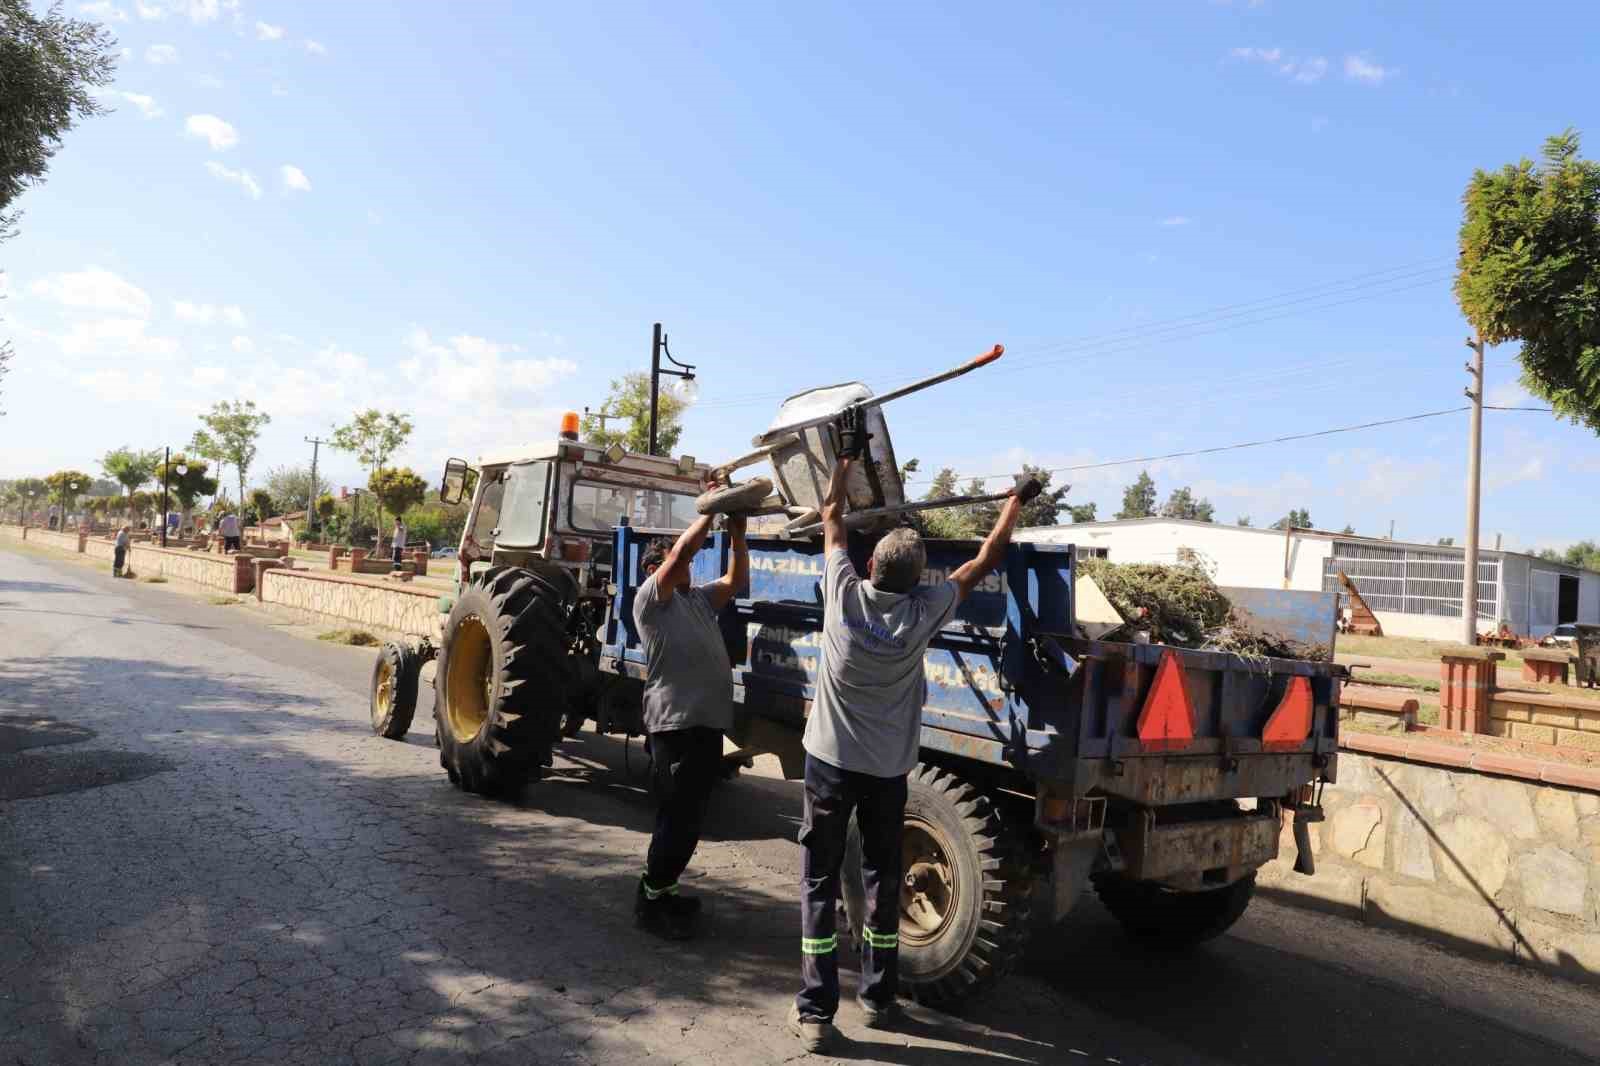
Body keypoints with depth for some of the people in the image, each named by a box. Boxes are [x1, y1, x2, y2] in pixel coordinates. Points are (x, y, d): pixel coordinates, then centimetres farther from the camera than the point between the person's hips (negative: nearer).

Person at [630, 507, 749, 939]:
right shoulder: (650, 598, -3)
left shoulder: (699, 598, 21)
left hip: (708, 724, 8)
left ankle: (661, 891, 28)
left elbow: (737, 580, 12)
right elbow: (682, 551, -16)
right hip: (675, 724, -8)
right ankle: (649, 903, 9)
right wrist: (709, 511, -10)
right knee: (678, 820, -5)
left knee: (688, 820, 15)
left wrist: (737, 532, 3)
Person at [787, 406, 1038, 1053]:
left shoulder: (844, 594, -11)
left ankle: (815, 1012, 6)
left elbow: (831, 516, 3)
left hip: (830, 761, 0)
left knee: (819, 884, 6)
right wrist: (1017, 500, 13)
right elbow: (986, 559, 1)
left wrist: (847, 455, 14)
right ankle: (878, 997, 27)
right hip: (888, 770, 1)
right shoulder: (923, 612, -11)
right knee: (883, 880, 16)